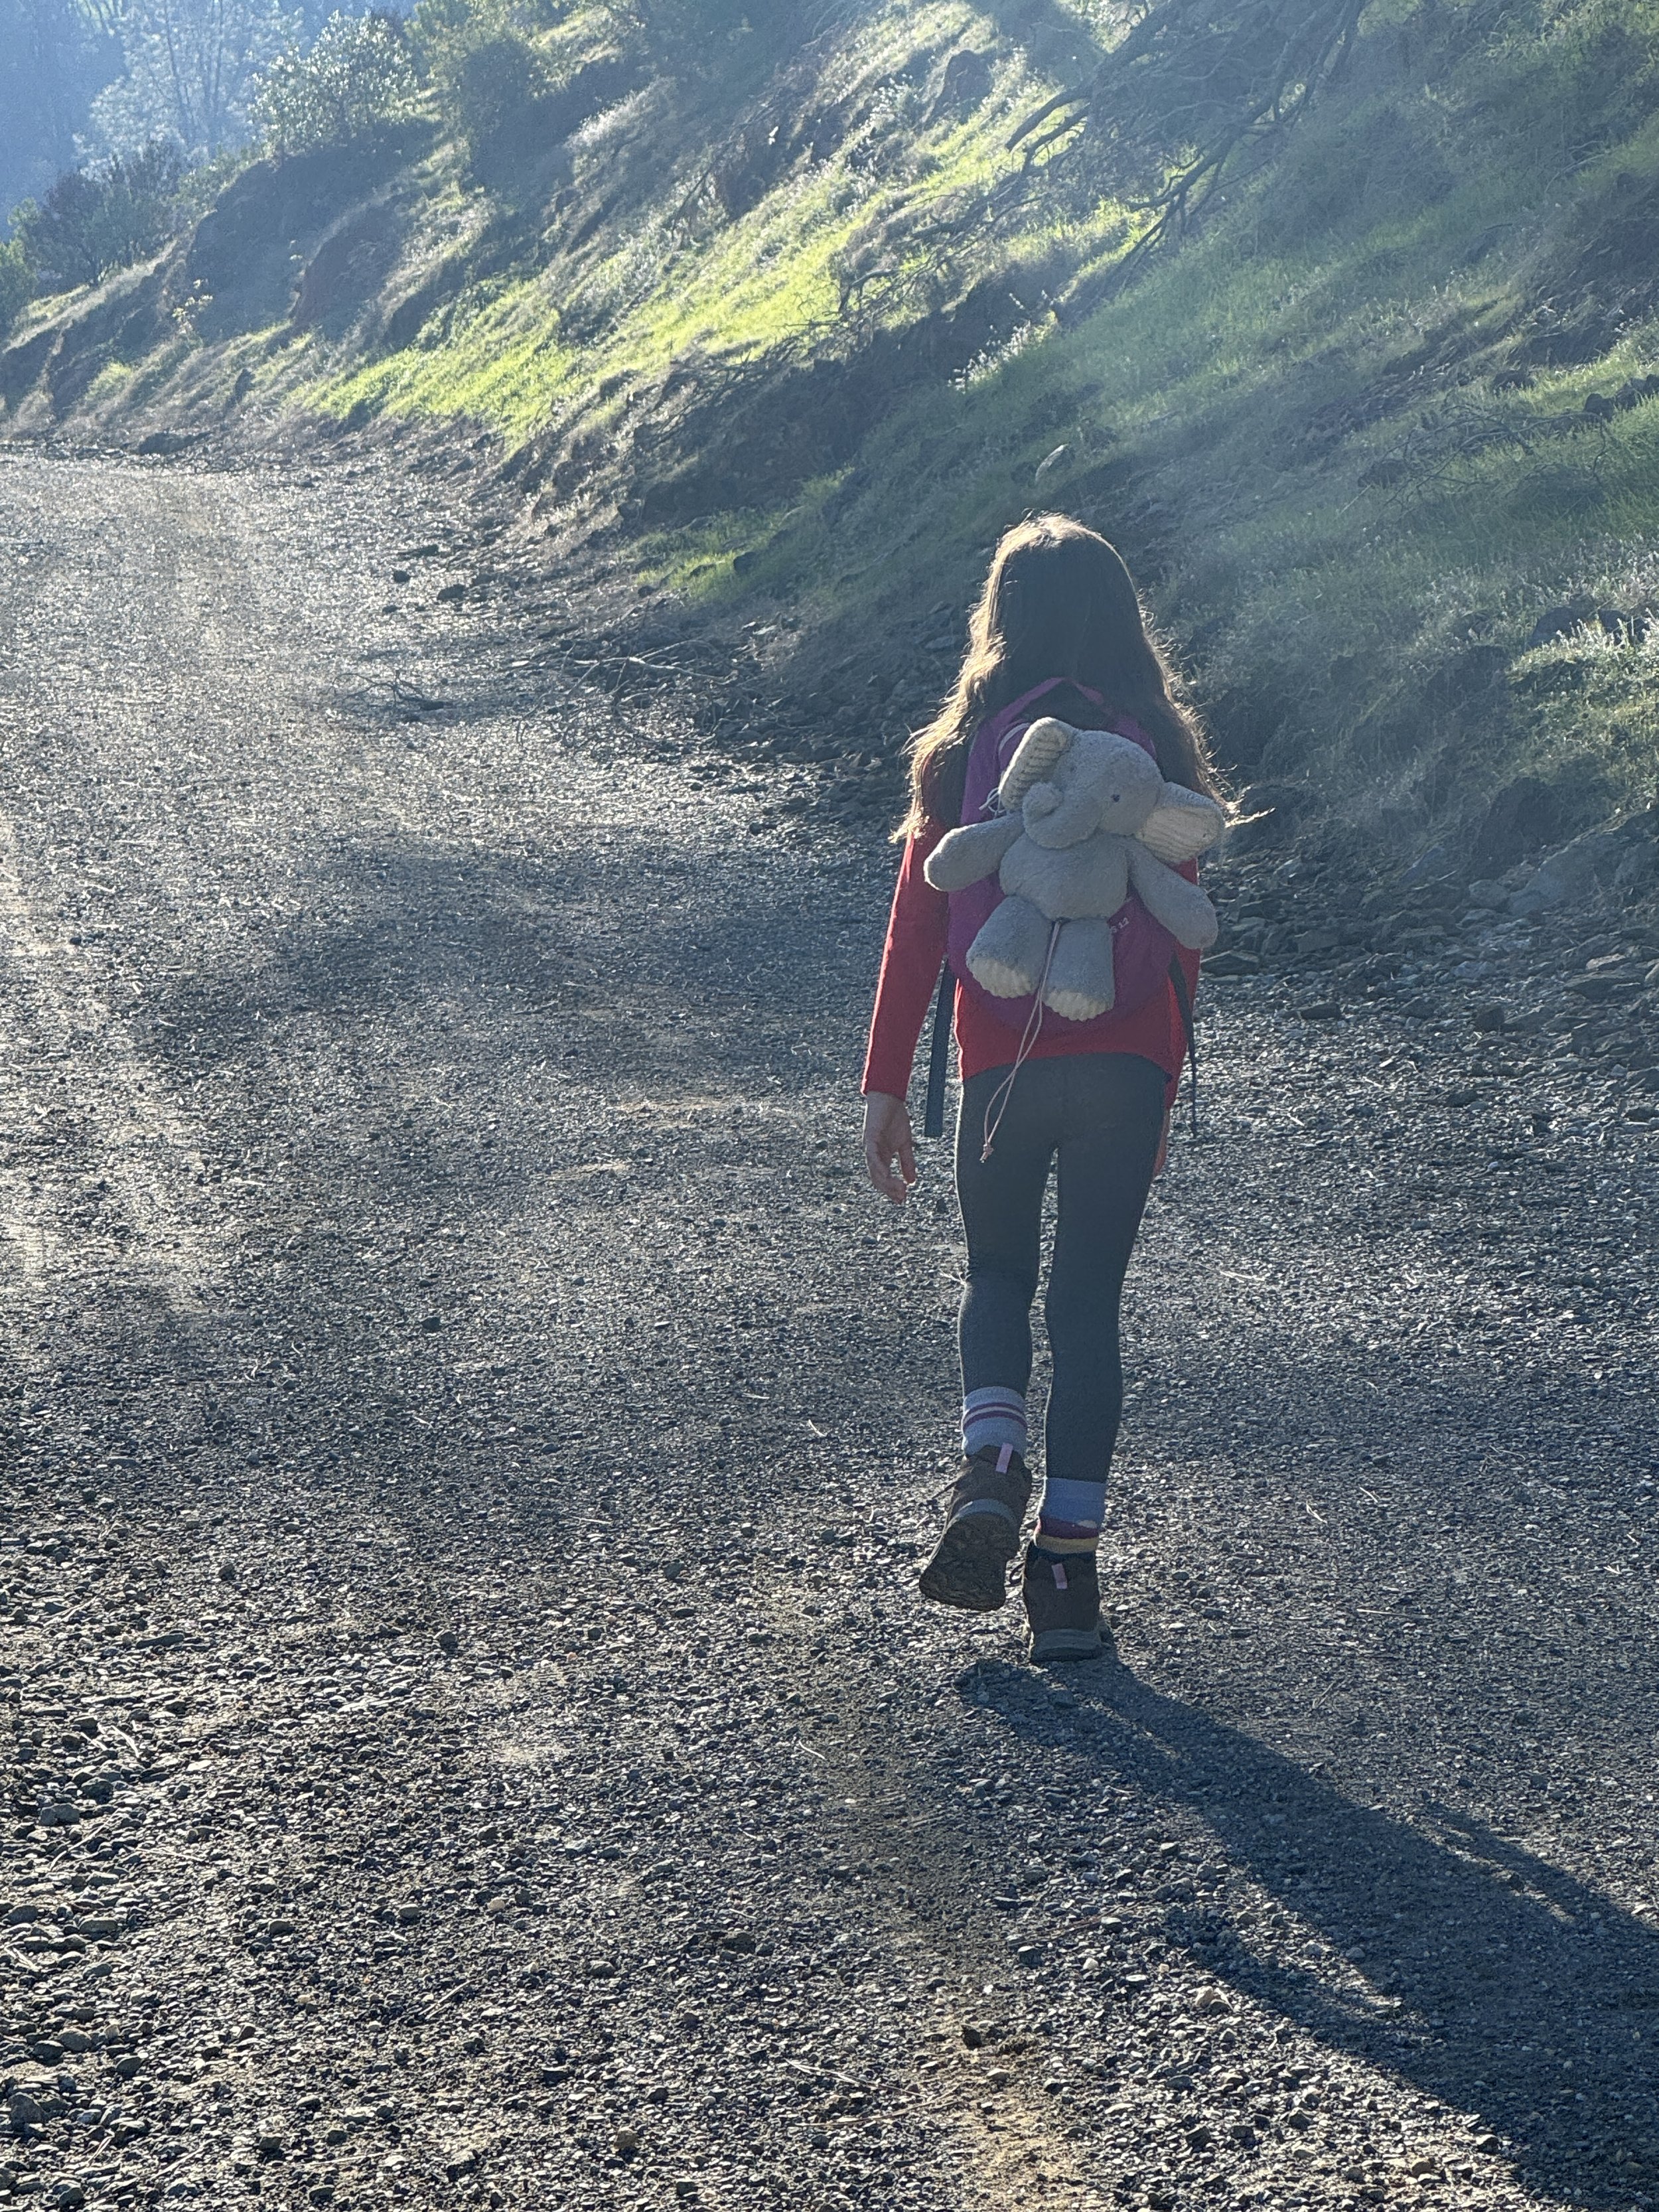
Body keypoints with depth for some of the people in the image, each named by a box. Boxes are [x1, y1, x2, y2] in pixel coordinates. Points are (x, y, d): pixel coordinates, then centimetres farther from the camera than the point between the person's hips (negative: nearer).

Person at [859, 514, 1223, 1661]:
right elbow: (1180, 939, 6)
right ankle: (1068, 1564, 5)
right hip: (1127, 1065, 1)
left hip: (1005, 1066, 0)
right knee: (1089, 1301, 8)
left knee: (999, 1277, 20)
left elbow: (917, 926, -3)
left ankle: (990, 1466, -6)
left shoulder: (968, 751, -2)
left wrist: (885, 1086, 2)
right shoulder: (1159, 754, 2)